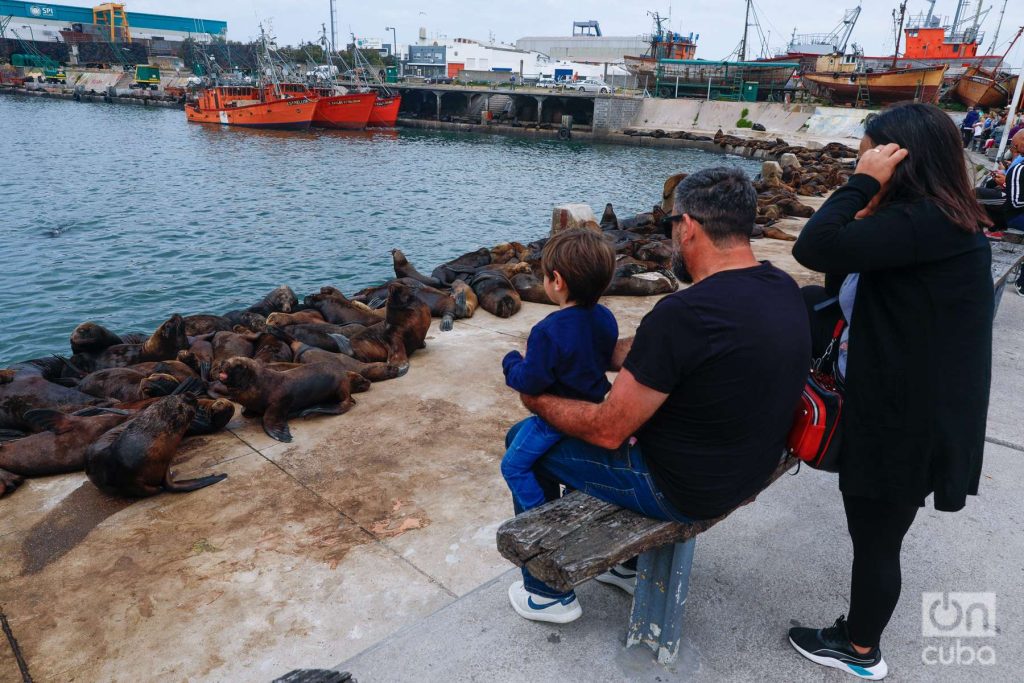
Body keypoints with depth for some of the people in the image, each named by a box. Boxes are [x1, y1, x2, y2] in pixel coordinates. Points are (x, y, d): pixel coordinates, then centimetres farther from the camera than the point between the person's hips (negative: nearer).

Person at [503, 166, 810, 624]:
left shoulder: (682, 314, -32)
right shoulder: (783, 288, -4)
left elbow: (608, 431, -22)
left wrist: (537, 401, -5)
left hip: (681, 490, -8)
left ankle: (549, 594, 27)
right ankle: (626, 564, 40)